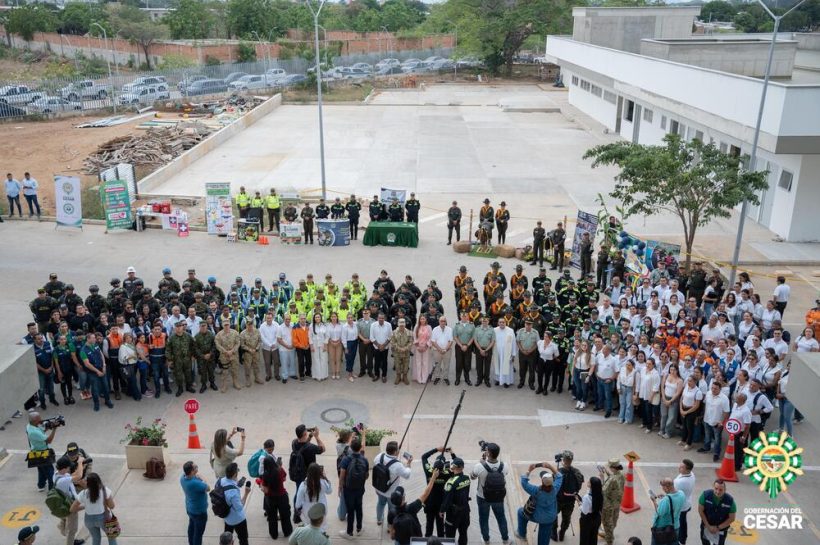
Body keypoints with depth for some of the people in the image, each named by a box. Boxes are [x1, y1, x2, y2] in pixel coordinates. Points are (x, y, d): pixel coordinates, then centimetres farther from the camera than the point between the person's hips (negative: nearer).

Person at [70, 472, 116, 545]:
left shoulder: (83, 494, -18)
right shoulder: (105, 490, -20)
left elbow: (72, 509, -9)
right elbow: (112, 506, -13)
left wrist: (85, 506, 4)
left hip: (89, 519, 2)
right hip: (102, 518, -2)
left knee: (96, 538, 27)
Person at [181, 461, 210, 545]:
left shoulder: (183, 477, -17)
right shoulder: (195, 483, -41)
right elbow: (208, 488, -22)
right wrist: (200, 478, -15)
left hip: (190, 508, 8)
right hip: (199, 511, -8)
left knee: (192, 527, 29)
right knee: (198, 532, 13)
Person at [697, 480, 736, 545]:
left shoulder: (730, 500, -27)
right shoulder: (705, 495, -26)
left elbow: (731, 518, -14)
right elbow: (700, 511, -14)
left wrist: (718, 528, -14)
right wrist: (708, 526, -14)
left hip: (721, 529, -1)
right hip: (706, 526, 1)